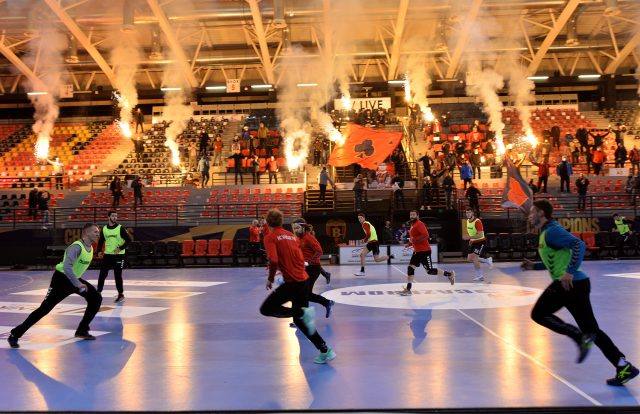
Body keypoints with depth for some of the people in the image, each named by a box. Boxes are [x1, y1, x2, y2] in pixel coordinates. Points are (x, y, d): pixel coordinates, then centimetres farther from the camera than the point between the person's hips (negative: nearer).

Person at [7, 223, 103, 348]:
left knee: (96, 298, -2)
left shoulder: (90, 247, 2)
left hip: (74, 279, 8)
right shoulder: (76, 247, -26)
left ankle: (82, 330, 8)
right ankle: (15, 335, -2)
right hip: (61, 278, -8)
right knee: (45, 308, -11)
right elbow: (67, 267, -38)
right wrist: (78, 284, -35)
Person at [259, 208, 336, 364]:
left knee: (266, 309, 1)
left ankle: (303, 313, -14)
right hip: (303, 280, 8)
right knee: (300, 320, 17)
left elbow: (273, 260, -19)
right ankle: (325, 351, 11)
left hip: (292, 282, -7)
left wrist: (270, 279, -4)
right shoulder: (291, 236, 16)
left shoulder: (270, 238, -5)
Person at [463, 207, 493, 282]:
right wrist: (471, 239, 11)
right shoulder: (468, 221, 4)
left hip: (480, 242, -9)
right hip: (473, 242, 9)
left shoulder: (477, 222, -23)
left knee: (474, 258, -15)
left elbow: (480, 235, -29)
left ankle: (480, 276, -1)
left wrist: (469, 237, -36)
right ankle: (487, 260, 24)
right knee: (469, 259, 6)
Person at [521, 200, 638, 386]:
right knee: (591, 330, 10)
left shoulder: (551, 231, -10)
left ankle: (581, 337, -6)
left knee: (538, 314, 3)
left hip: (570, 283, -10)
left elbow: (578, 244, -24)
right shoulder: (547, 232, 20)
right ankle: (624, 366, 7)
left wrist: (569, 272, -27)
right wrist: (534, 266, 24)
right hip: (576, 283, 10)